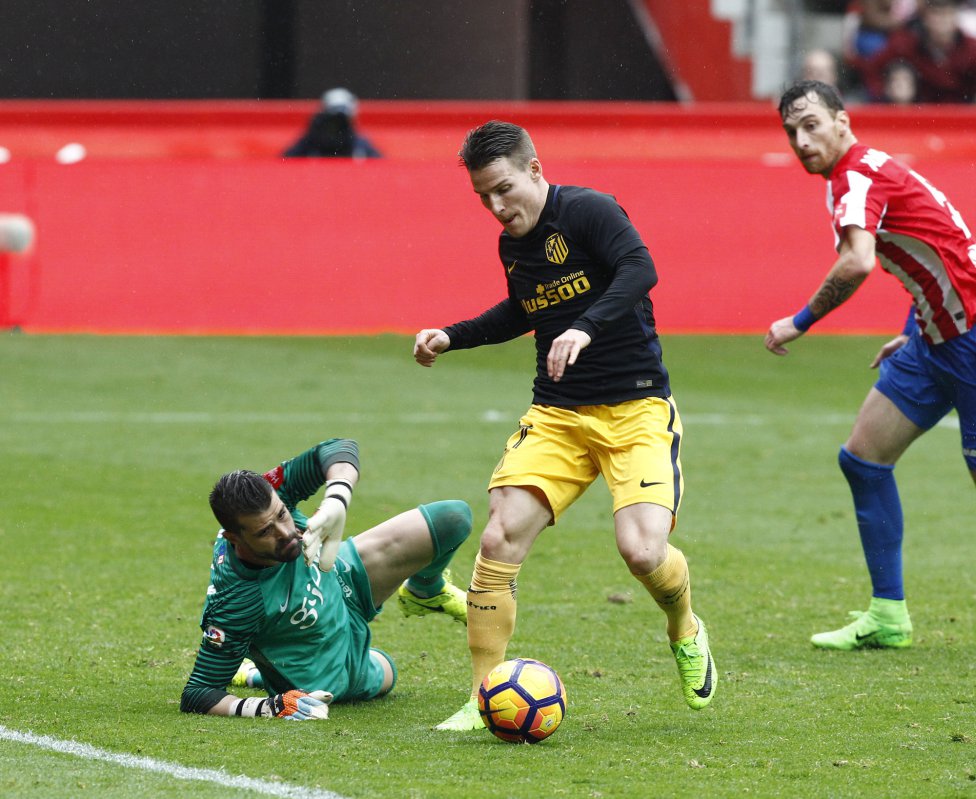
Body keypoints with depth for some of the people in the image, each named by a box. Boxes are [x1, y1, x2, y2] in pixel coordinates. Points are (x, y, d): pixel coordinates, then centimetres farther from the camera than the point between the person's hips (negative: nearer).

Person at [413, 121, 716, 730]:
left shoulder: (587, 211, -11)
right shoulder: (513, 245, 11)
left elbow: (640, 270, -28)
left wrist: (586, 327, -41)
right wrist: (452, 337, 22)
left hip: (637, 408, -6)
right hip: (556, 415, 6)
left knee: (642, 550, -22)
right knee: (500, 539, -13)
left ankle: (686, 632, 15)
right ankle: (484, 701, -5)